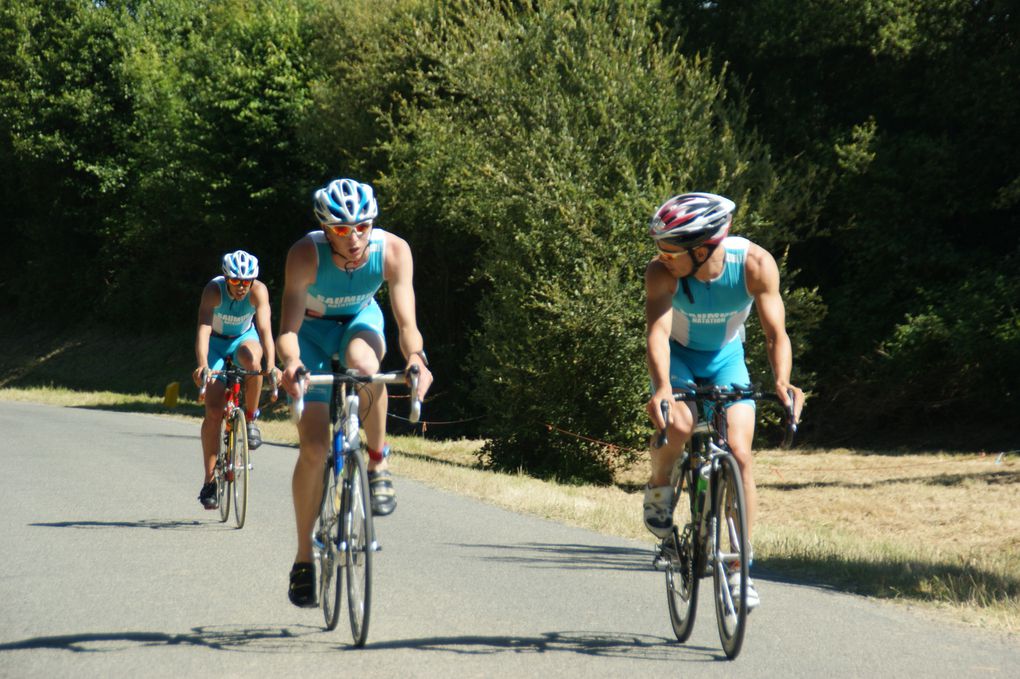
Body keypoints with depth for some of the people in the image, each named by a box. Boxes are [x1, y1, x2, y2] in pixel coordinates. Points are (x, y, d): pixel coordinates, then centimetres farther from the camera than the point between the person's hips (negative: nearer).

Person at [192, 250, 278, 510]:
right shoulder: (214, 289, -30)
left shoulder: (258, 291, -28)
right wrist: (202, 364, -56)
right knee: (213, 411, -12)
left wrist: (271, 366, -52)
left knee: (252, 361, -38)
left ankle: (250, 419, -13)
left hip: (245, 338, 0)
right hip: (216, 341, 0)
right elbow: (203, 329, -40)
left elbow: (265, 329, -37)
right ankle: (210, 480, -4)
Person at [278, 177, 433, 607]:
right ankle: (303, 559, 3)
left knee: (364, 365, -39)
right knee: (313, 448, -11)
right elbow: (288, 329, -38)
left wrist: (415, 356, -52)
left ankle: (378, 464, -15)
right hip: (313, 329, -1)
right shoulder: (306, 254, -33)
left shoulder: (393, 251, -29)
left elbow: (406, 322, -31)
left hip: (359, 321, 1)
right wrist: (290, 361, -59)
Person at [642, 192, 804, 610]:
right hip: (678, 356, -1)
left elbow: (775, 333, -29)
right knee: (678, 426, -31)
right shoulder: (661, 272, -30)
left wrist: (782, 381, -47)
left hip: (725, 357, 1)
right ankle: (659, 487, 2)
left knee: (739, 453, -14)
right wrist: (662, 387, -57)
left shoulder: (755, 264, -29)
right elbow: (658, 331, -40)